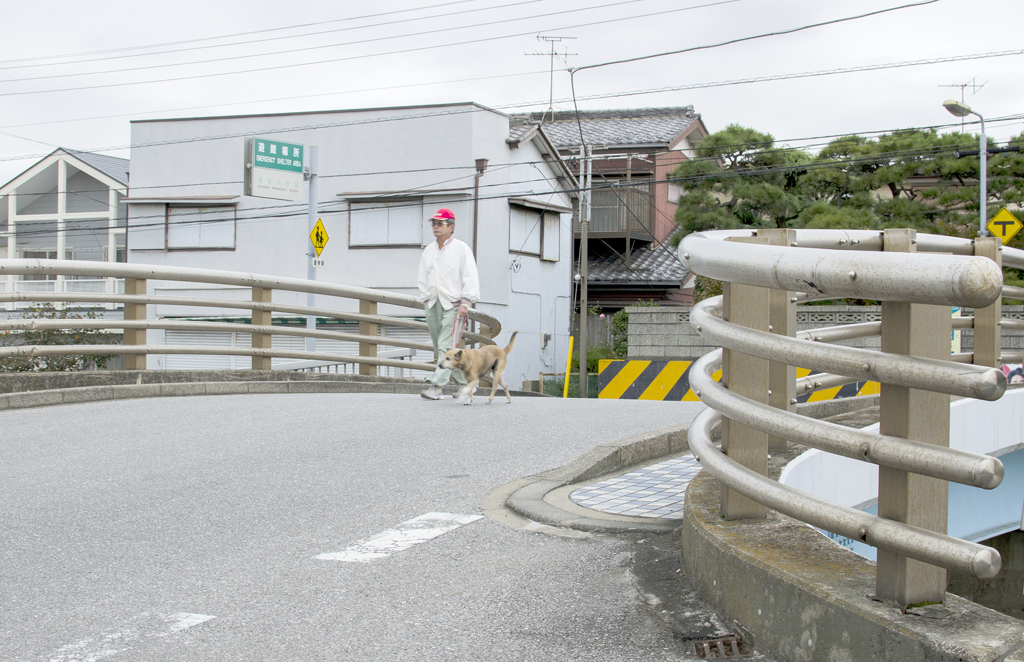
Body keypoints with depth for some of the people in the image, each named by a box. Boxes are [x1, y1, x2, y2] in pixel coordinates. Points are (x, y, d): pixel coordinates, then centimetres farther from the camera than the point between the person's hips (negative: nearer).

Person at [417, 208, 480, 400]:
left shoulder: (461, 249, -2)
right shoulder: (428, 250, 15)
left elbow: (471, 278, -7)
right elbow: (423, 278, 21)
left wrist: (465, 302, -15)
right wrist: (426, 299, 11)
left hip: (453, 304, -6)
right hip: (433, 304, 6)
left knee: (446, 346, -15)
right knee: (440, 347, 7)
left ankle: (436, 386, -22)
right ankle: (466, 383, 18)